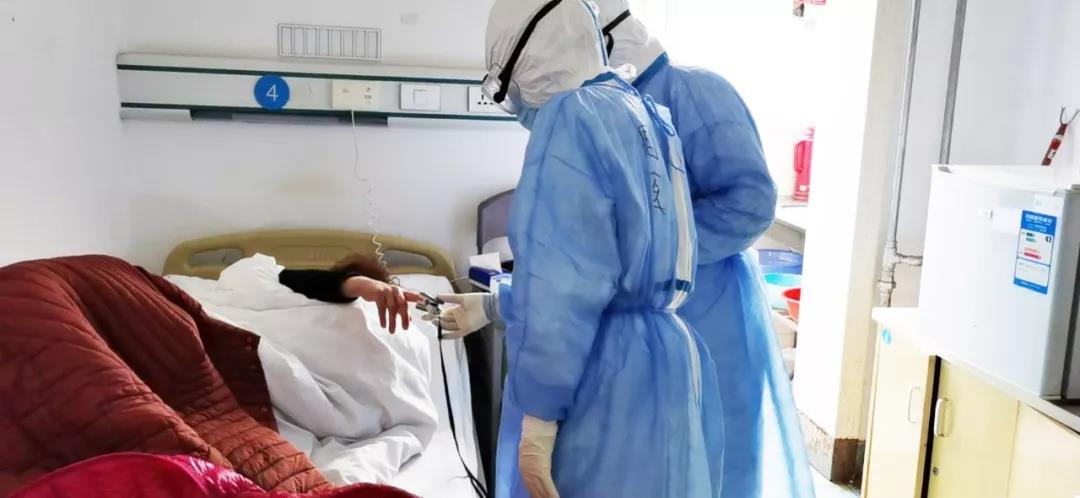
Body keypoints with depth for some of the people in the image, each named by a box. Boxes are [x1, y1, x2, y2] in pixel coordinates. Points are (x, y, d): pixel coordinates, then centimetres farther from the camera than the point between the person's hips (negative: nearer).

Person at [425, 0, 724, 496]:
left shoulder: (572, 115, -12)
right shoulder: (641, 112, 16)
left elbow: (567, 282, -20)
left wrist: (538, 416, -16)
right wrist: (492, 305, 30)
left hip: (605, 384, -9)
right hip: (663, 366, 9)